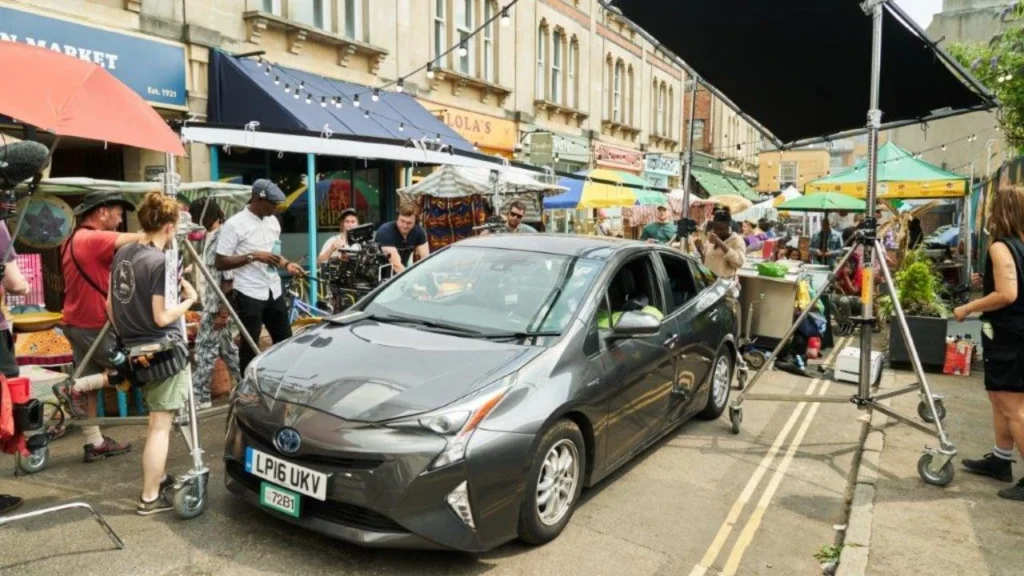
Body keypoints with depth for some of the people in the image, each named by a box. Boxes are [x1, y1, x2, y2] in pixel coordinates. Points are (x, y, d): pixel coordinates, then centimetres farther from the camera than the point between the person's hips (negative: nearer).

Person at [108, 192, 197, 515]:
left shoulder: (122, 254, 5)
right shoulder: (160, 262, -19)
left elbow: (110, 304, 12)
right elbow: (162, 317, -19)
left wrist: (124, 335, 23)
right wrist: (190, 299, -4)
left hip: (135, 350, 9)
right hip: (163, 351, -9)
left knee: (158, 418, 22)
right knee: (161, 424, -1)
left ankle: (158, 479, 33)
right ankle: (150, 497, 5)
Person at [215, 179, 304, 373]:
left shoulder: (273, 221, 10)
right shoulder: (234, 224, -11)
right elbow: (219, 263, -12)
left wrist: (287, 264, 1)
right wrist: (253, 256, -21)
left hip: (274, 292, 6)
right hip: (249, 295, -6)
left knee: (285, 341, 12)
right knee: (249, 346, 2)